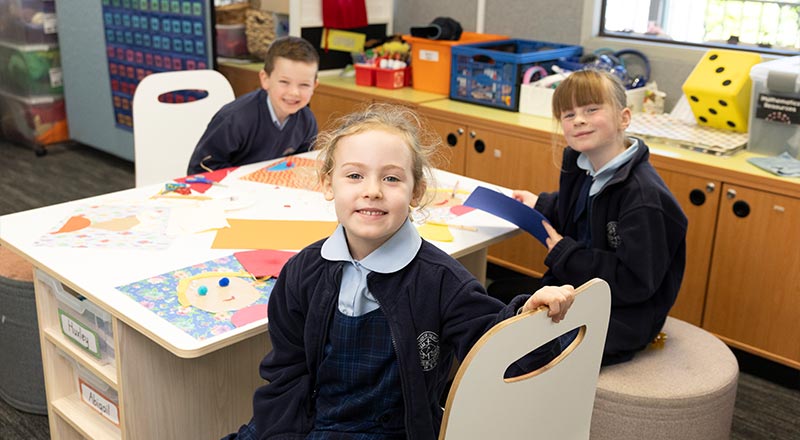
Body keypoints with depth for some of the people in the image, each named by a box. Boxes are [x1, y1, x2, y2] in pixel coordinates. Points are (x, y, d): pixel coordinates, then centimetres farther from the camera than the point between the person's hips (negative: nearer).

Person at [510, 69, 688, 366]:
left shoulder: (643, 196, -26)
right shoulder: (580, 165, 1)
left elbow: (636, 282, -26)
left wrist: (563, 253, -21)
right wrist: (540, 205, 10)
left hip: (619, 318, -8)